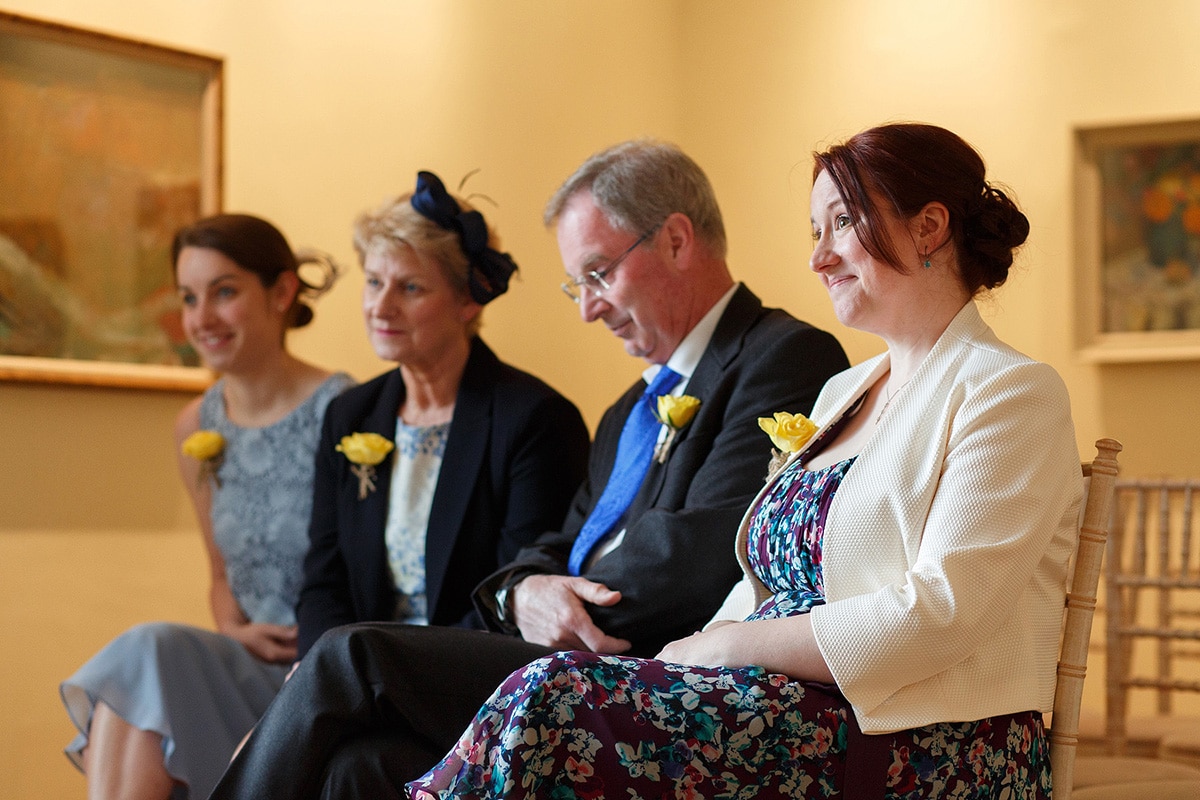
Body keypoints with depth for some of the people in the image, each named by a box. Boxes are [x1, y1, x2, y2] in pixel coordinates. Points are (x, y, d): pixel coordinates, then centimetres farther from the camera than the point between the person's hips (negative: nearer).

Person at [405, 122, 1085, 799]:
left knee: (559, 700, -26)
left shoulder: (1012, 392, -5)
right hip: (785, 699, 7)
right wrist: (686, 658, -2)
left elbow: (935, 615, -16)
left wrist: (725, 645, -13)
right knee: (553, 697, -21)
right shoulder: (844, 392, 22)